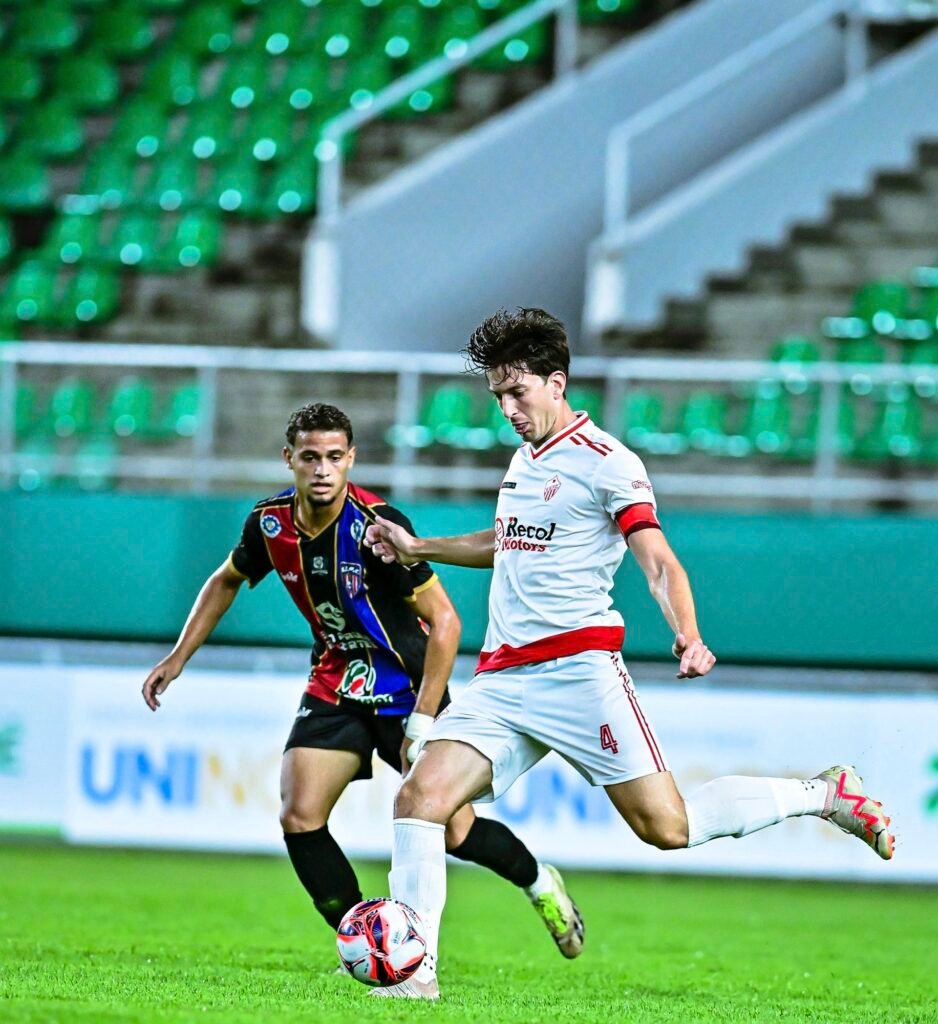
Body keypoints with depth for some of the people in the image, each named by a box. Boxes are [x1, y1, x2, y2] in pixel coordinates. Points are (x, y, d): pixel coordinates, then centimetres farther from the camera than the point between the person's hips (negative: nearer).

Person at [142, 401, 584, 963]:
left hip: (408, 689, -4)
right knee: (299, 817, -14)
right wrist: (178, 658, 12)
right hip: (335, 687, 5)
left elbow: (445, 621, -23)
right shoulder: (271, 523, -8)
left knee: (452, 832, -3)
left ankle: (539, 881, 27)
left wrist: (421, 722, -24)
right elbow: (227, 581, 15)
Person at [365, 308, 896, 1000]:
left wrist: (688, 637, -29)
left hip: (577, 665, -7)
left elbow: (659, 563, -12)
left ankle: (824, 795, 11)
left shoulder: (605, 461, -5)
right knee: (420, 797, -12)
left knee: (664, 825, -9)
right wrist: (419, 548, 36)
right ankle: (414, 973, -11)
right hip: (503, 677, 7)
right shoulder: (524, 458, 19)